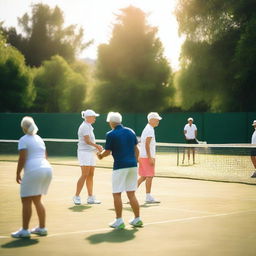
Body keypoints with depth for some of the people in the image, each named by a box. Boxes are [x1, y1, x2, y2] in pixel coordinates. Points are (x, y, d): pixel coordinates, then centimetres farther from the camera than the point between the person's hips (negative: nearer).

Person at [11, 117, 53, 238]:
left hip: (33, 171, -8)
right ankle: (42, 228, 20)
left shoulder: (23, 140, -3)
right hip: (47, 169, 8)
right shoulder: (40, 139, 20)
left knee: (26, 201, -2)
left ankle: (24, 230, -3)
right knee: (37, 201, 18)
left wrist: (18, 174, -4)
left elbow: (22, 159, -10)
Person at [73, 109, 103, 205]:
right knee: (84, 175, -10)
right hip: (85, 152, -10)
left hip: (90, 152, 10)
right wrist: (97, 146, -13)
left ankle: (90, 197, 9)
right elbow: (87, 141, -18)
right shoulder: (85, 126, -11)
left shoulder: (89, 126, 18)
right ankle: (76, 196, -5)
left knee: (90, 175, 7)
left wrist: (97, 147, 7)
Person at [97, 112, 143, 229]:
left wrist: (100, 155, 17)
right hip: (133, 165, 6)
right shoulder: (130, 131, 10)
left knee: (117, 194, 2)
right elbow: (136, 150, 13)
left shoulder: (111, 134, -7)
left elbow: (107, 152, -3)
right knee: (131, 194, 12)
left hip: (120, 167, -6)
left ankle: (119, 221, 1)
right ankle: (137, 219, 14)